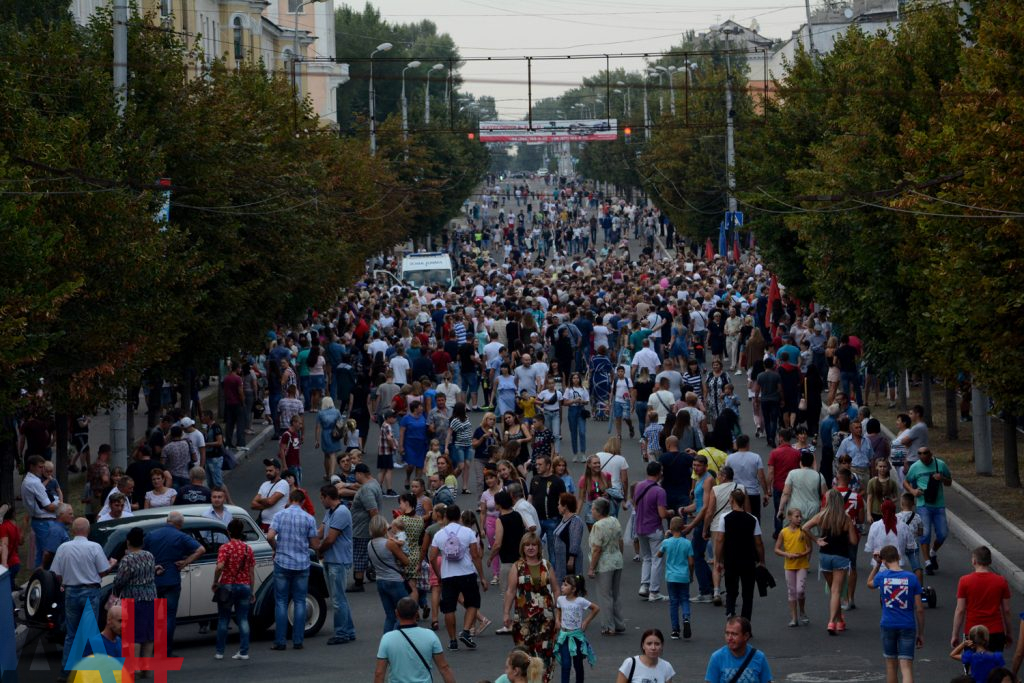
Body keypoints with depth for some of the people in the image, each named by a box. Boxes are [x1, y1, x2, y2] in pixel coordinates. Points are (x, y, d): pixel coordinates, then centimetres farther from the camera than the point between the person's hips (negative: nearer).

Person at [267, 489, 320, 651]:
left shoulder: (280, 515, -4)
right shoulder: (309, 519, -2)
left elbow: (270, 536, -14)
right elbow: (315, 545, 0)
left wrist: (276, 549, 6)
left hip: (282, 563, -1)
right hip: (302, 565, 1)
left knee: (281, 602, 4)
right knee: (300, 602, 7)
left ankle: (279, 641, 1)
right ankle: (297, 641, 4)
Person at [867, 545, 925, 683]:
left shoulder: (882, 576, -4)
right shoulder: (911, 578, -6)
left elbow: (869, 584, 22)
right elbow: (919, 609, -4)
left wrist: (877, 564, 22)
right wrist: (921, 633, 5)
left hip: (888, 625, 1)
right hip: (908, 627, -1)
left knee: (891, 665, 18)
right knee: (906, 668, -6)